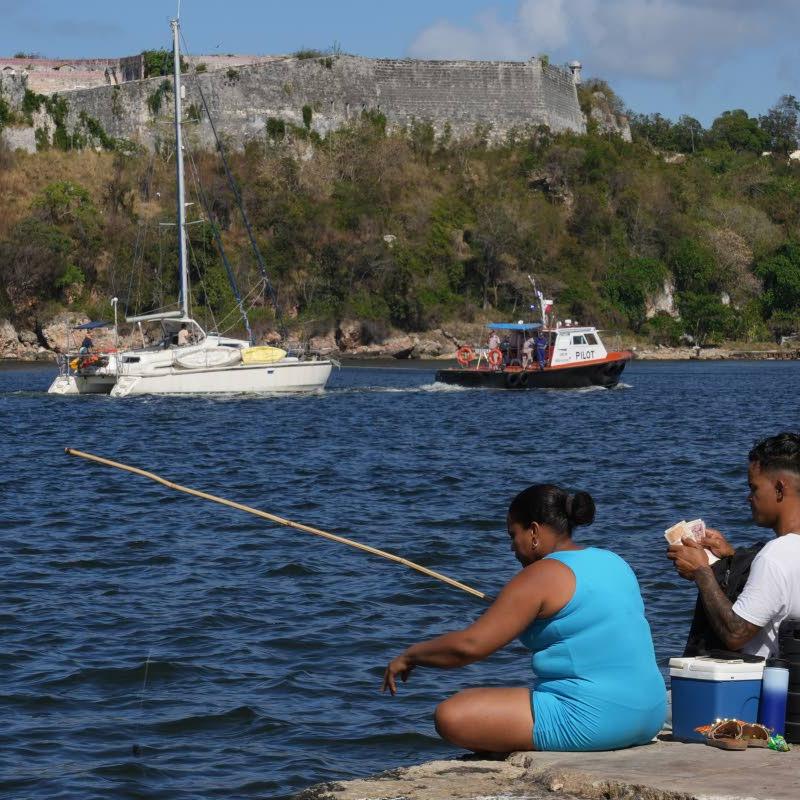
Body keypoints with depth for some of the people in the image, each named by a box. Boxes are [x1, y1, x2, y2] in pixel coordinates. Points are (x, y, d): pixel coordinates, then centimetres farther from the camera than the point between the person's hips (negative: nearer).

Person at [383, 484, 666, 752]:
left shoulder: (542, 576, -12)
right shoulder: (613, 563, 14)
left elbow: (470, 645, -14)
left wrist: (409, 656, 0)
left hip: (592, 721, -10)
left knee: (451, 717, -13)